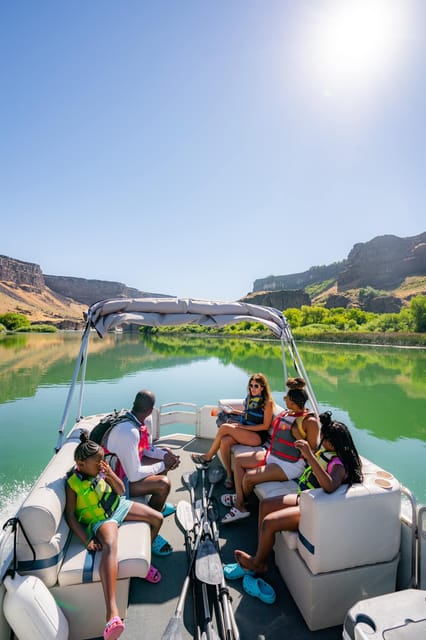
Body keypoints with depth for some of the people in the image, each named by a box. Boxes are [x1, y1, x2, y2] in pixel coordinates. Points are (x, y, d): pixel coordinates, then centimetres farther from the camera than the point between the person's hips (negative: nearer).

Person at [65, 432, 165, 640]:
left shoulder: (101, 470, 1)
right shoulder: (73, 483, -13)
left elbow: (121, 491, 4)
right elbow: (70, 515, -13)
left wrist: (111, 475, -15)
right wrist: (86, 540, -21)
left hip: (118, 506, 7)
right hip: (101, 519, -6)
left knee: (157, 518, 0)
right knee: (109, 545, -40)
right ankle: (112, 612, -51)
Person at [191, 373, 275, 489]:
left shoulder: (267, 403, -9)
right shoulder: (249, 398, 12)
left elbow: (265, 426, -10)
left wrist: (244, 427, -14)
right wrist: (233, 411, 14)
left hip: (258, 436, -6)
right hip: (245, 432, 6)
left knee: (224, 427, -24)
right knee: (225, 441, -27)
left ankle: (208, 456, -3)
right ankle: (229, 474, -12)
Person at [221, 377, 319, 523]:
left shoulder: (310, 421, -19)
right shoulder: (286, 413, 5)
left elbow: (312, 452, -18)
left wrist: (298, 436, -24)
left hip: (289, 465, -9)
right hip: (271, 455, 10)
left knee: (249, 477, -19)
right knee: (238, 459, 6)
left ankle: (239, 500, 16)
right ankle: (240, 507, 3)